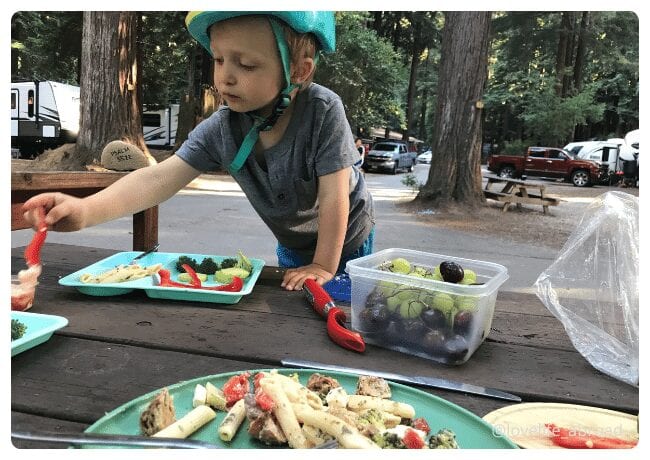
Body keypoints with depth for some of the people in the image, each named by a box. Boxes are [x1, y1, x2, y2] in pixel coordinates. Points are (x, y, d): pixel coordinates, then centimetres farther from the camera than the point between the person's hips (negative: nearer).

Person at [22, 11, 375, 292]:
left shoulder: (323, 111, -34)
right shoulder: (220, 129, -23)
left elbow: (334, 197, -31)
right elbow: (158, 178, -30)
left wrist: (324, 266, -27)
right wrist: (87, 210, -45)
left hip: (344, 242, -3)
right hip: (292, 246, 4)